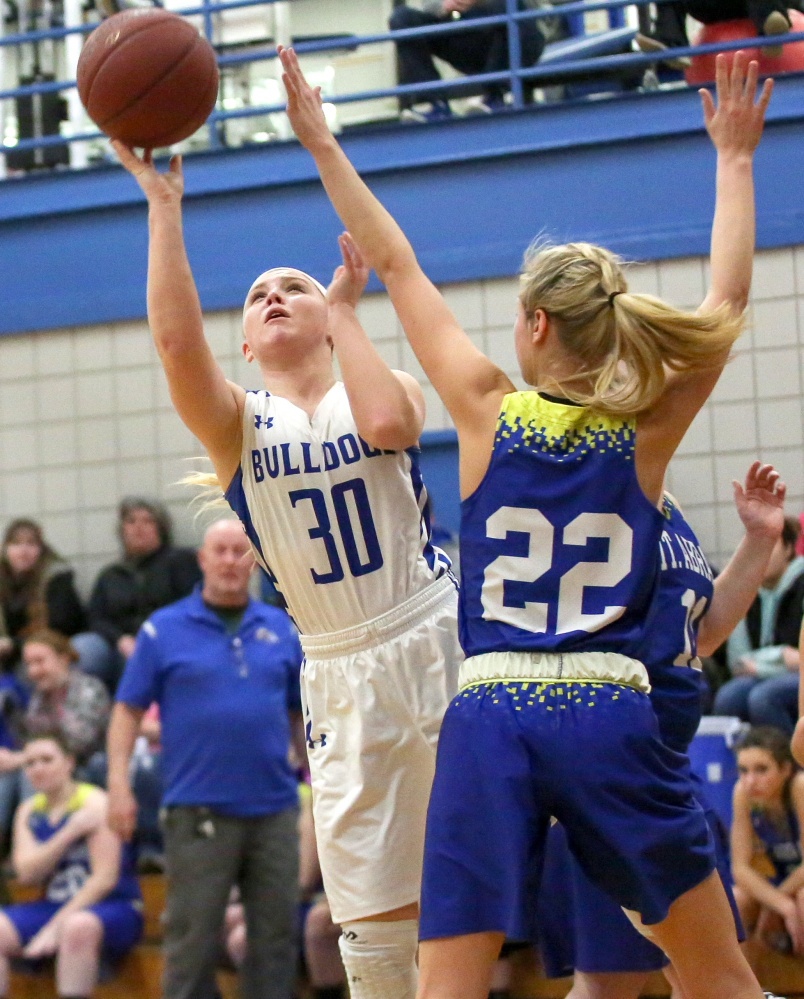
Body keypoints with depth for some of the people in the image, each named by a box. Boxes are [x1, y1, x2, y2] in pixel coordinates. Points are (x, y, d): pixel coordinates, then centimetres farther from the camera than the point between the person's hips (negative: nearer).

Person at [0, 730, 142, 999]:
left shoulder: (94, 803, -6)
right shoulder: (29, 811, 11)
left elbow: (105, 878, -14)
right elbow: (26, 873, -3)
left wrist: (57, 926, -20)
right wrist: (70, 833, -16)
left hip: (113, 907, -6)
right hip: (53, 905, 6)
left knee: (78, 926, -39)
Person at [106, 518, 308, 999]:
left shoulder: (282, 630, 10)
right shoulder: (163, 630, 2)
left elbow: (301, 713, 16)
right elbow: (128, 710, 2)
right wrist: (119, 784, -7)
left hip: (275, 809, 3)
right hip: (199, 810, -3)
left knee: (276, 933, 5)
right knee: (192, 936, -2)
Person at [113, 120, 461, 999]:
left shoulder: (380, 389, 6)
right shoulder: (237, 426, 6)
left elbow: (386, 422, -21)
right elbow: (174, 338, -14)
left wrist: (343, 309, -7)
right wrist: (163, 203, -16)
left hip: (439, 642, -1)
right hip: (344, 676, 2)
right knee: (374, 917, 1)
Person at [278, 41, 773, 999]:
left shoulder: (490, 413, 2)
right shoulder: (648, 432, 3)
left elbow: (399, 272, 9)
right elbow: (727, 299, 15)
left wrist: (322, 146, 17)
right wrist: (733, 160, 25)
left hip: (489, 718, 0)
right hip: (613, 719, 1)